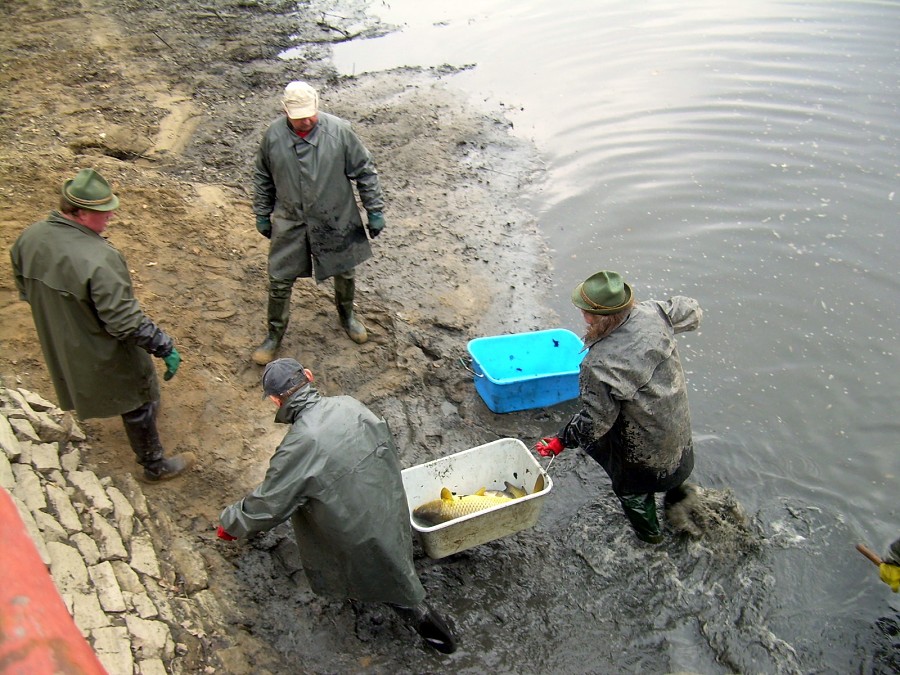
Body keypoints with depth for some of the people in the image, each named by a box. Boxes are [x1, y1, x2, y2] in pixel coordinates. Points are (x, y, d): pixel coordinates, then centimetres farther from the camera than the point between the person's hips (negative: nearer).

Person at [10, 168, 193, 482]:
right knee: (138, 403, 15)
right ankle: (155, 465, 33)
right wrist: (165, 348, -21)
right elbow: (126, 321, -32)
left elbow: (25, 290, 5)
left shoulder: (29, 238, -12)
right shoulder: (98, 260, -37)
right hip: (101, 356, -7)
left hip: (57, 344, 8)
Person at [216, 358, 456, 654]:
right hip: (392, 507, 6)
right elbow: (385, 438, 4)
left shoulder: (299, 447, -28)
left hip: (362, 533, -5)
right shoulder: (349, 405, -12)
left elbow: (268, 505, -18)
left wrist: (230, 523, 2)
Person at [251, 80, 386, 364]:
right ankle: (274, 334, 27)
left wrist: (375, 211, -4)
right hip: (290, 223, 1)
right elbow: (263, 179, 5)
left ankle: (346, 314, 48)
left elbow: (365, 172, -6)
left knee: (345, 273, 17)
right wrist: (262, 215, 10)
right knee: (279, 281, 5)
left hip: (336, 221, 0)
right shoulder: (273, 136, -10)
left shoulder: (339, 131, -16)